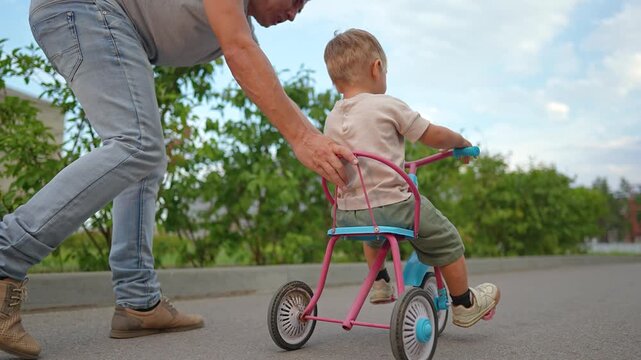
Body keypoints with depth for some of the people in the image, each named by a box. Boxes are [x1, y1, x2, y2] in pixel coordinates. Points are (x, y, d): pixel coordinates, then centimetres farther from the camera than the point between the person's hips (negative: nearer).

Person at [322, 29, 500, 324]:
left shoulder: (331, 119, 7)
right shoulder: (388, 106, -8)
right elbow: (435, 136, -2)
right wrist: (462, 143, 18)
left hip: (348, 214, 6)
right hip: (392, 205, -6)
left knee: (373, 231, 40)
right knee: (446, 241, 13)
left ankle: (379, 283, 42)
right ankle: (464, 304, 25)